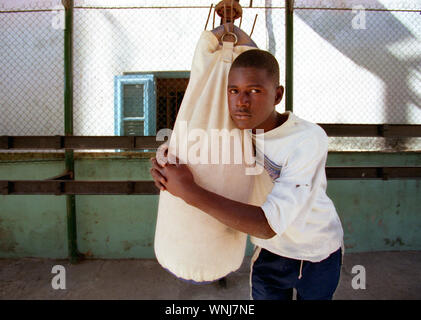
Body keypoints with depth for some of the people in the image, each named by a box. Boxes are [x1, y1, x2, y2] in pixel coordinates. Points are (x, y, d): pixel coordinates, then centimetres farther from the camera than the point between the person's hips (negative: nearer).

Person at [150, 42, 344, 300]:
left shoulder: (309, 139, -33)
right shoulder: (235, 129, -16)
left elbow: (270, 225, -39)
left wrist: (189, 191, -43)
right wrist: (164, 168, -26)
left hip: (319, 253, -2)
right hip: (271, 250, 3)